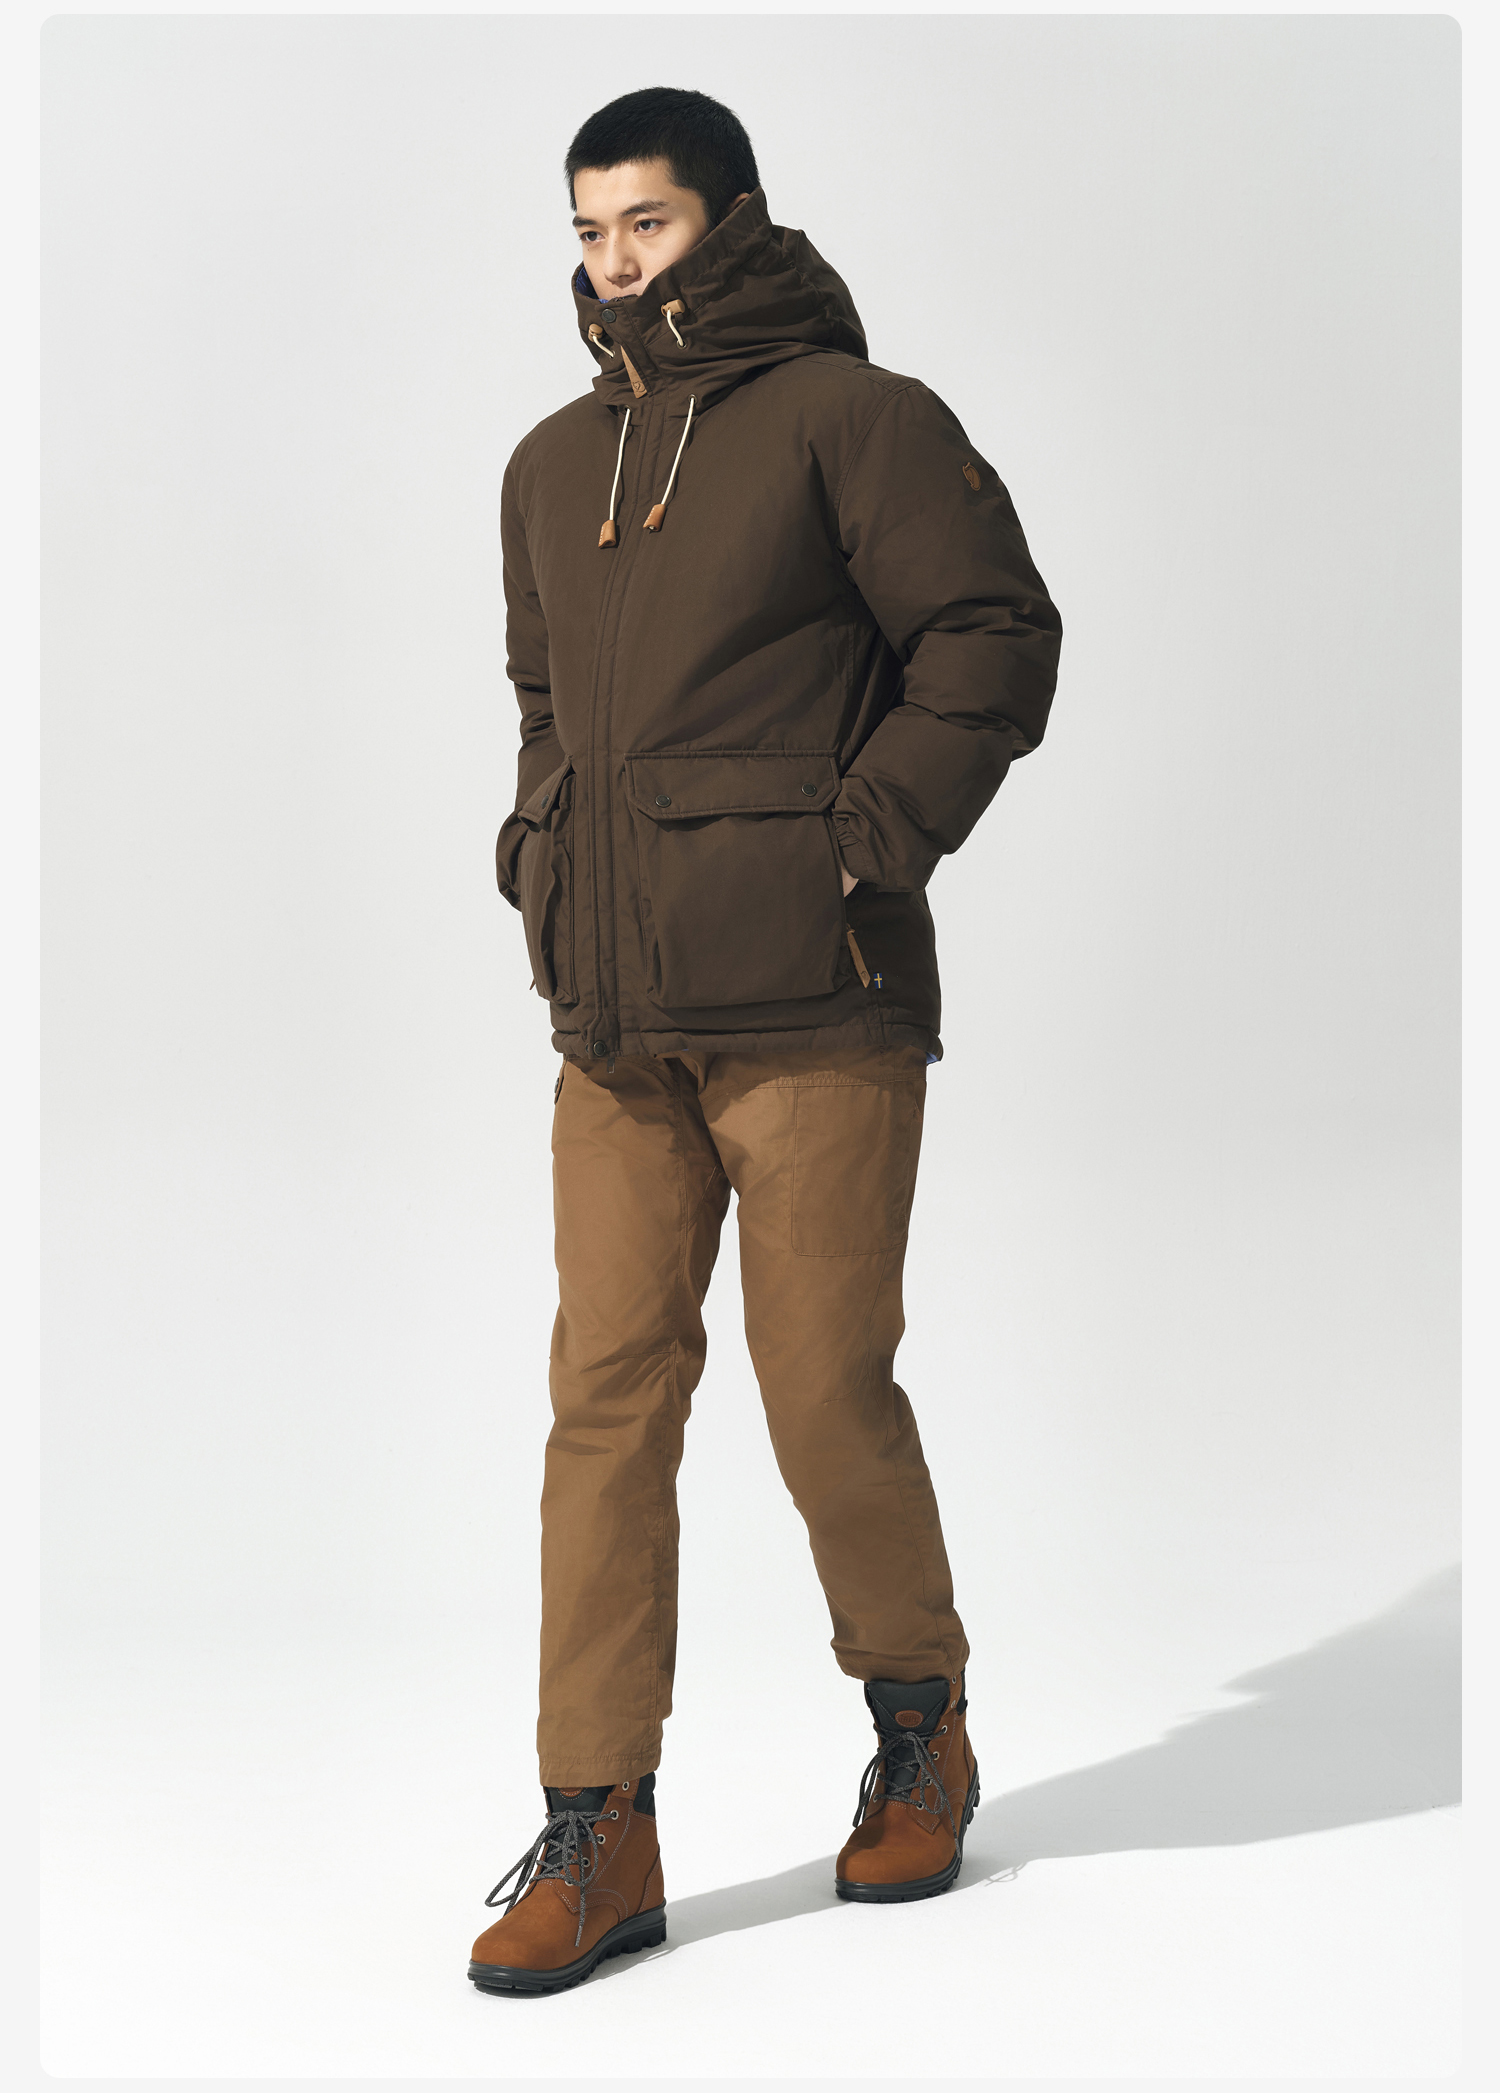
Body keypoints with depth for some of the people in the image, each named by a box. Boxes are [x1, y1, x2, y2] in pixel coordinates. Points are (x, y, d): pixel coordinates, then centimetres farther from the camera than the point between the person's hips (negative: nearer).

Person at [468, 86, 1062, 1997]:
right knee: (607, 1393, 0)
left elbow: (997, 633, -7)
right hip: (613, 1019, 6)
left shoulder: (849, 416, -2)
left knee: (829, 1391, 1)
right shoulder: (553, 465, 18)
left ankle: (919, 1733, 26)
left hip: (812, 1005, -5)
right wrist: (543, 857, 14)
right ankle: (596, 1835, 5)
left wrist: (872, 835, -13)